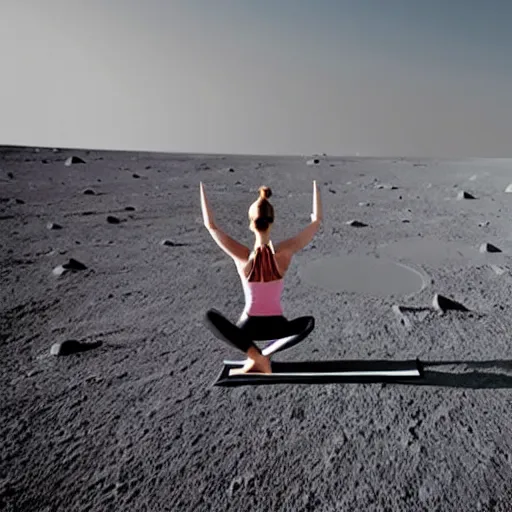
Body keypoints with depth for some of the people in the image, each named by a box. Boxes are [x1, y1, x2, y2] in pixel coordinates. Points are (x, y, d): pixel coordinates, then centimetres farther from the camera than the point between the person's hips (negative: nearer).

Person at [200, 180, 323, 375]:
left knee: (210, 316, 22)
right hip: (276, 327, 1)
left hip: (249, 327, -1)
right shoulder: (285, 252, -15)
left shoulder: (243, 256, -17)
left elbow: (210, 224, -8)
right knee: (309, 322, 31)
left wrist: (202, 189, -1)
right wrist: (316, 184, 3)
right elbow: (317, 220, -6)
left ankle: (255, 355, 1)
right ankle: (265, 354, 5)